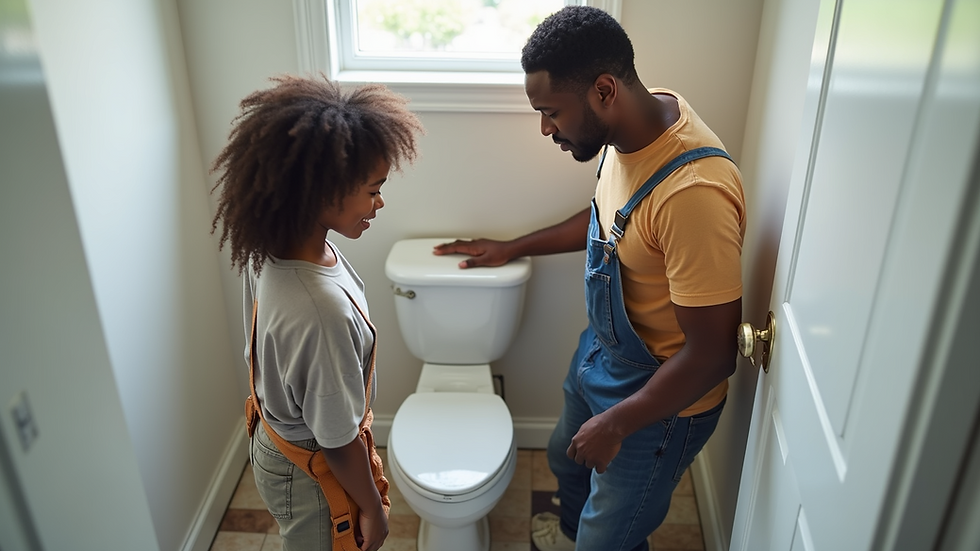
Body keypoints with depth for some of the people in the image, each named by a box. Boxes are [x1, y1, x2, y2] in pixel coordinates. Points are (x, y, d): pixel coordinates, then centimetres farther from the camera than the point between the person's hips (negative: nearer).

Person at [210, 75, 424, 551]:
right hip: (313, 477, -7)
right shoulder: (322, 311, -42)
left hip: (275, 439, 7)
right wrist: (373, 508, -10)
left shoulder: (271, 249, -15)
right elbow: (338, 444, -28)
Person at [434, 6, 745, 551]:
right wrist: (514, 248, 15)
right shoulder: (632, 127, -10)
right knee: (567, 457, 33)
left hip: (663, 394, -8)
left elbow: (713, 353, -30)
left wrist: (616, 424, -20)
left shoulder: (694, 191, -38)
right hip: (603, 352, 9)